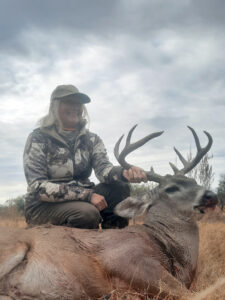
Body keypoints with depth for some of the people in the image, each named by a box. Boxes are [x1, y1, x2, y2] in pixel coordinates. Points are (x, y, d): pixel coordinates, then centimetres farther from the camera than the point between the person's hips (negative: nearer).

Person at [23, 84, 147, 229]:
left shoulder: (91, 139, 6)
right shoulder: (39, 139, -8)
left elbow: (103, 168, -11)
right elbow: (38, 186, -17)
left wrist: (125, 173, -36)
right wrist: (87, 194, -25)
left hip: (81, 200, 5)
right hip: (44, 206, -5)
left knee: (120, 187, -18)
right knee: (88, 213, -33)